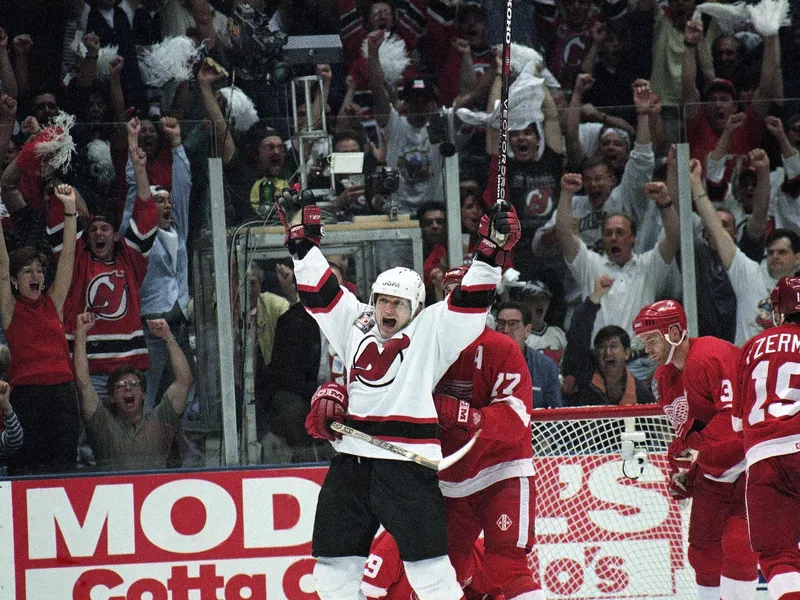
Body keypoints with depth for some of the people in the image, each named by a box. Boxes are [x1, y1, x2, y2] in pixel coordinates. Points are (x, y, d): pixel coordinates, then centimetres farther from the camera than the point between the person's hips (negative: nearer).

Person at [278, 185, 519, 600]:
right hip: (351, 462, 5)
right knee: (334, 566, 8)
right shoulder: (355, 325, 16)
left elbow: (472, 299, -4)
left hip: (408, 466, -5)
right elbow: (318, 288, 20)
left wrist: (493, 249, -15)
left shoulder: (432, 332, 4)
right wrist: (302, 239, 16)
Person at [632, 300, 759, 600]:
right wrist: (682, 469, 7)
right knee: (703, 547, 10)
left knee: (737, 545, -17)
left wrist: (696, 447, -26)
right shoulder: (664, 377, 10)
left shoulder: (714, 356, -21)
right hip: (713, 469, 10)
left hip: (748, 462, -10)